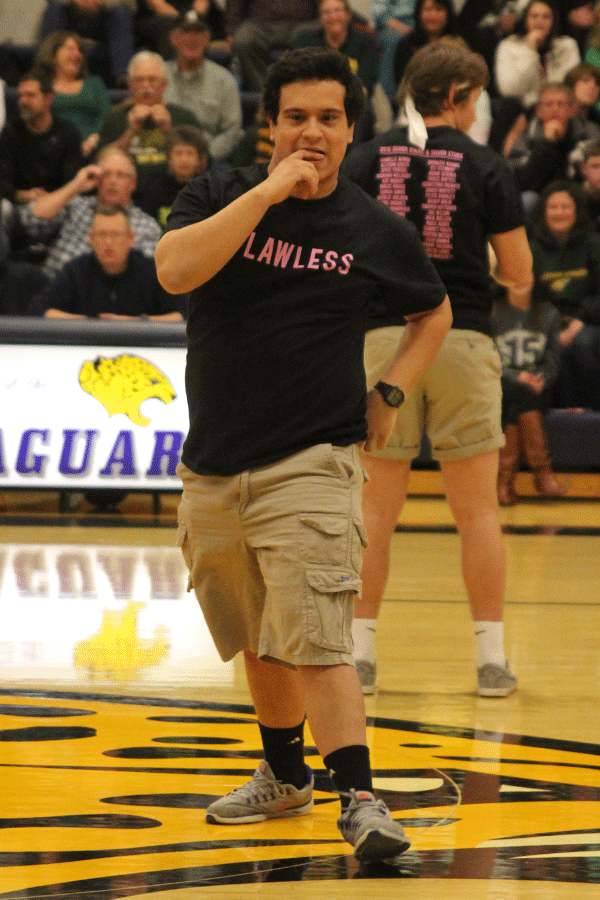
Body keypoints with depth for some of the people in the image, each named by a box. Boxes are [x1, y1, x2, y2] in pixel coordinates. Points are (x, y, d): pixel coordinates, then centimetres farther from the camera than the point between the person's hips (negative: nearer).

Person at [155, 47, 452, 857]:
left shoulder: (376, 233, 1)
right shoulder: (219, 196, 2)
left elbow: (434, 311, 18)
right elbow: (175, 270, -19)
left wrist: (390, 394, 4)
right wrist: (269, 191, -20)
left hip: (311, 464, -3)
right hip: (212, 469, 4)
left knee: (314, 642, -18)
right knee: (258, 640, 19)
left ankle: (360, 801, -21)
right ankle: (285, 777, 37)